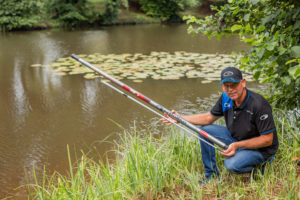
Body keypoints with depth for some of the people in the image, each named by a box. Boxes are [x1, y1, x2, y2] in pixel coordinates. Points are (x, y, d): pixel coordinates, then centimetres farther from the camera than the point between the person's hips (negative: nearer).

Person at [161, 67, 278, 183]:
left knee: (231, 164, -33)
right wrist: (180, 118, -5)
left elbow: (267, 140, -24)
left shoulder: (259, 105, -29)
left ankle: (256, 167, 0)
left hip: (260, 148, -7)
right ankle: (211, 174, 8)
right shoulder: (226, 98, -7)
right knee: (204, 130, -2)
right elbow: (209, 117, 6)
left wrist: (238, 145, -30)